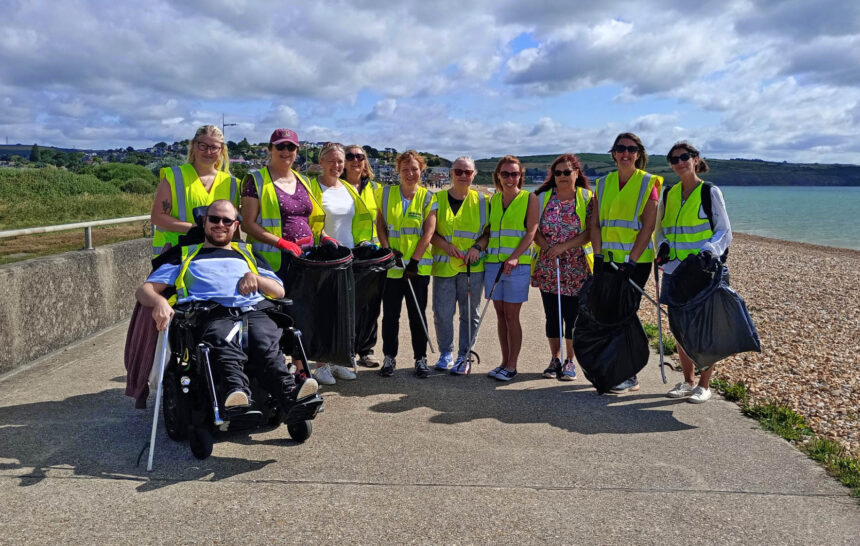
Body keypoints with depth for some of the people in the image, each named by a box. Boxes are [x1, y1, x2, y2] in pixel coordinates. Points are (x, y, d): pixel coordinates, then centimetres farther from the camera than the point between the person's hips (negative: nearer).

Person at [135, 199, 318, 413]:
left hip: (254, 312, 2)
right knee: (223, 344, -40)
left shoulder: (248, 253, 36)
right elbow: (145, 289, 20)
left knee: (267, 343, -36)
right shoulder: (184, 255, 31)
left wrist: (255, 278, 10)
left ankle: (289, 393, -58)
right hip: (212, 317, -1)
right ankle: (236, 395, -64)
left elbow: (279, 291, 31)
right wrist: (159, 301, -5)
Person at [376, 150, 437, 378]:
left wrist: (414, 261, -12)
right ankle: (389, 357, 19)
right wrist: (387, 250, -9)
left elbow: (428, 233, -5)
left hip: (418, 267, -1)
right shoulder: (385, 193, 5)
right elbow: (380, 225, 6)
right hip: (391, 265, 1)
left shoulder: (427, 197, 1)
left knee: (417, 315, 6)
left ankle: (420, 359, 18)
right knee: (390, 314, 6)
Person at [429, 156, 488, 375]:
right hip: (444, 265, 0)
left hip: (472, 266, 0)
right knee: (442, 313, -1)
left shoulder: (481, 200, 8)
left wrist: (478, 247, -9)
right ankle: (446, 353, 19)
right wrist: (446, 245, -10)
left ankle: (464, 356, 18)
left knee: (470, 313, 4)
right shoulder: (438, 199, 8)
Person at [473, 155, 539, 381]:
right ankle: (504, 361, 18)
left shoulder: (529, 198, -1)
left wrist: (514, 257, -20)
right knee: (500, 314, 9)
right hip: (493, 263, 5)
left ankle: (511, 366, 6)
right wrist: (478, 246, -6)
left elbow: (531, 232, -8)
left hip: (518, 264, -5)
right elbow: (488, 231, 15)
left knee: (511, 316, -3)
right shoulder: (493, 199, 13)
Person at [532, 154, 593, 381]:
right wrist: (548, 248, -12)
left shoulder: (587, 198, 1)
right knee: (552, 315, 8)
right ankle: (555, 359, 22)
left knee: (573, 315, 1)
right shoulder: (543, 197, 7)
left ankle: (570, 361, 15)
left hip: (576, 268, -2)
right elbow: (534, 229, 3)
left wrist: (564, 246, -16)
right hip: (547, 266, 2)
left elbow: (590, 232, -7)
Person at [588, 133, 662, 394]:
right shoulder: (604, 183, 12)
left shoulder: (648, 183, -2)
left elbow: (648, 227, -9)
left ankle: (630, 377, 8)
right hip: (607, 259, 4)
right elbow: (595, 223, 7)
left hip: (635, 260, -4)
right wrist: (598, 256, -4)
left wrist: (631, 260, -16)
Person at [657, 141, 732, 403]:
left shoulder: (710, 192, -3)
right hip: (675, 270, 5)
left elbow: (724, 231, -3)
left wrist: (708, 252, -20)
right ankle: (688, 380, 23)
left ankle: (704, 385, 12)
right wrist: (664, 247, -1)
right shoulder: (669, 194, 11)